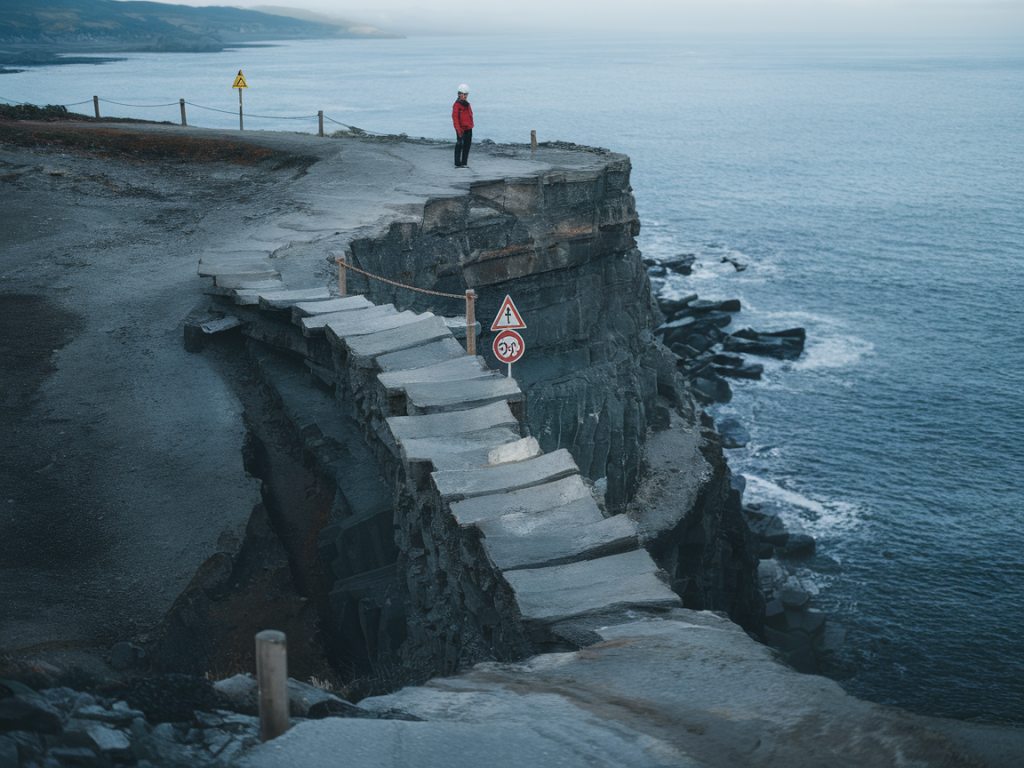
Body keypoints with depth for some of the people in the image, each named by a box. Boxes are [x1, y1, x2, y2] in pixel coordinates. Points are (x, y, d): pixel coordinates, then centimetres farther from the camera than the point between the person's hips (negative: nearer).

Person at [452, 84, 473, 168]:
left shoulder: (467, 104, 15)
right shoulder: (457, 105, -10)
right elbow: (455, 117, -15)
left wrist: (471, 126, 20)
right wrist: (458, 129, -21)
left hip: (468, 129, 8)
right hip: (461, 129, -8)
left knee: (467, 146, 9)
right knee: (459, 146, -6)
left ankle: (464, 163, 15)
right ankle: (457, 164, -2)